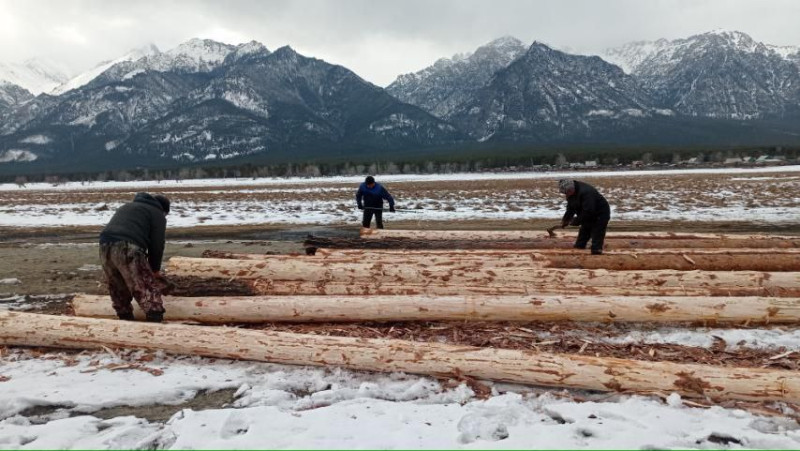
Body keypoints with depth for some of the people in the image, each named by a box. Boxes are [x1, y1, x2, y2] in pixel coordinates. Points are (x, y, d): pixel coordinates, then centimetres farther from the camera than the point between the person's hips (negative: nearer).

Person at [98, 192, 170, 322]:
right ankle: (155, 321, -13)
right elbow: (157, 245, 8)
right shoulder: (157, 214, 15)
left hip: (105, 246, 7)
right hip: (128, 249, -7)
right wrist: (155, 269, 22)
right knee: (147, 289, -4)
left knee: (119, 289, 21)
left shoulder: (127, 206, 37)